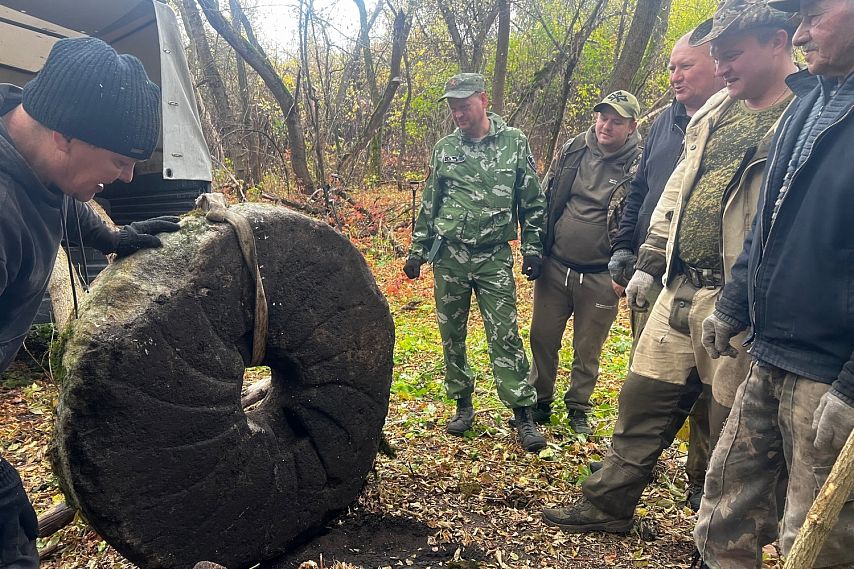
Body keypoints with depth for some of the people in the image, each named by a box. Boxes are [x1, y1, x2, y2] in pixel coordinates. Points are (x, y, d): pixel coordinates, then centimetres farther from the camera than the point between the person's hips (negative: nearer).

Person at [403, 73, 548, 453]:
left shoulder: (514, 143, 2)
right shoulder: (445, 148, 6)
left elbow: (533, 202, 5)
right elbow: (429, 205, 12)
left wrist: (533, 249, 0)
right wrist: (417, 252, 10)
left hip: (494, 257, -2)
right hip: (448, 255, 3)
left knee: (505, 335, -3)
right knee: (451, 334, 8)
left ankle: (523, 413, 7)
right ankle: (463, 404, 24)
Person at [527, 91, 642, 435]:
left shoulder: (638, 166, -9)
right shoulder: (572, 150, 2)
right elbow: (543, 199, 10)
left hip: (599, 278, -3)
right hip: (554, 268, 3)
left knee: (587, 349, 12)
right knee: (543, 338, 13)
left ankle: (578, 409, 33)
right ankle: (540, 401, 32)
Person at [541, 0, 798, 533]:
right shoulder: (716, 112, 13)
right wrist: (649, 262, 16)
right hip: (678, 291, 7)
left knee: (730, 433, 8)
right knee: (642, 400, 15)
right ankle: (609, 504, 32)